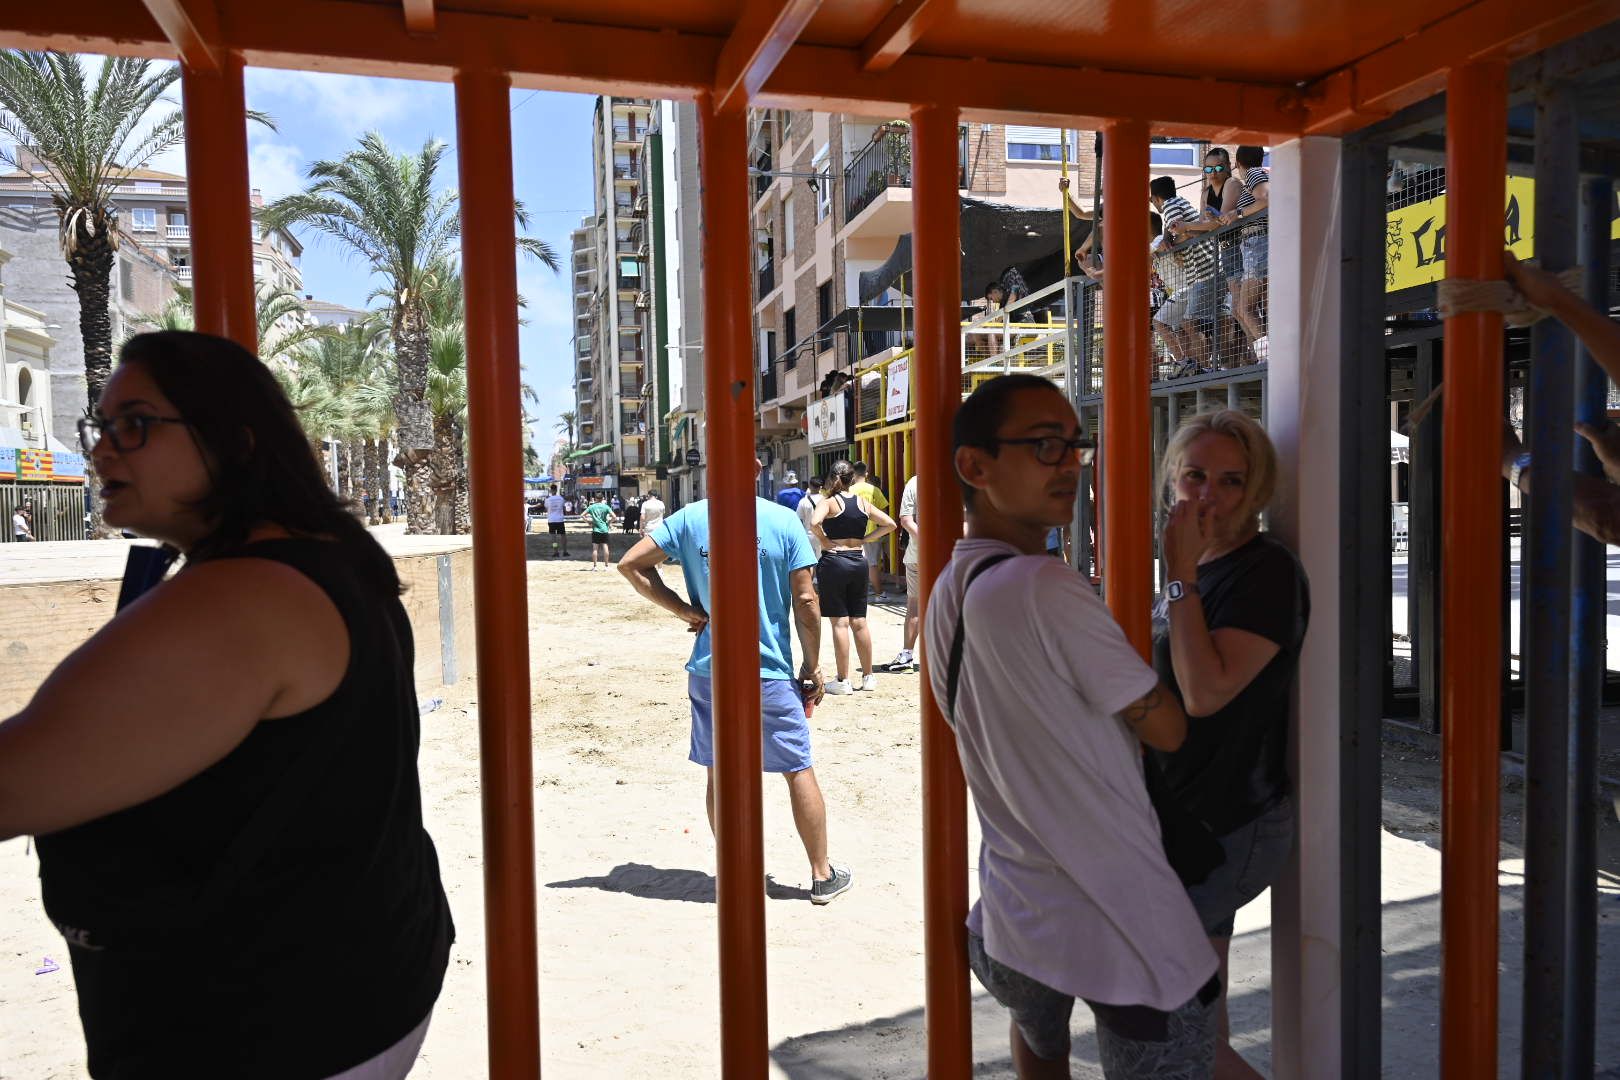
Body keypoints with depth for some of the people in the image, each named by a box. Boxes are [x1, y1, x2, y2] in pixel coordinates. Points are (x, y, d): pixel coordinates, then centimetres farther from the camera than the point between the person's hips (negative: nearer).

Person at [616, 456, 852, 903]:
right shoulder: (783, 521, -8)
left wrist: (684, 610, 0)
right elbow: (805, 601, -8)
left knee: (719, 774, 13)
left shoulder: (689, 518, -2)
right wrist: (813, 668, 3)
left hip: (709, 670, 2)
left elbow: (630, 563, -3)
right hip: (770, 672, -2)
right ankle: (822, 875, 21)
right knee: (800, 770, 10)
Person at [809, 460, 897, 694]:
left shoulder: (829, 502, -7)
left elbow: (814, 522, -26)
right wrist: (865, 538, 8)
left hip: (833, 562, -5)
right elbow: (890, 524, 9)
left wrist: (824, 540, -10)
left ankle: (843, 681, 1)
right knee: (859, 621, 11)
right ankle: (868, 677, 17)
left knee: (840, 622, -2)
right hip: (859, 561, 5)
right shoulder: (863, 502, 8)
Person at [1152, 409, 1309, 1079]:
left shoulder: (1267, 572, -17)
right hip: (1189, 822, 9)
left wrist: (1182, 576, -25)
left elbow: (1206, 692, -28)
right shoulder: (1196, 570, 9)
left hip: (1233, 832, -8)